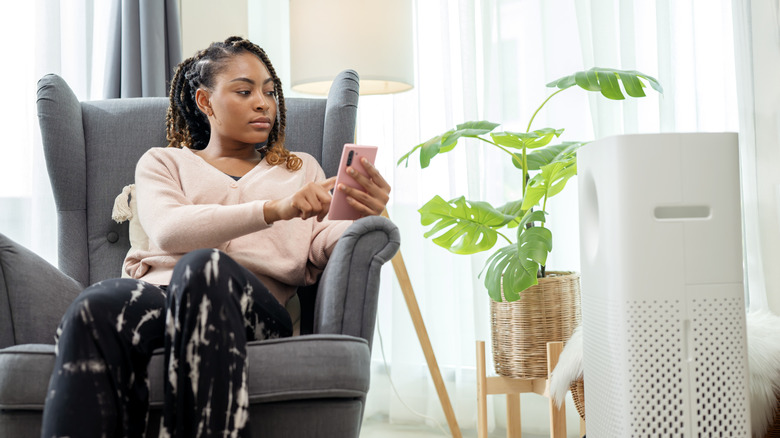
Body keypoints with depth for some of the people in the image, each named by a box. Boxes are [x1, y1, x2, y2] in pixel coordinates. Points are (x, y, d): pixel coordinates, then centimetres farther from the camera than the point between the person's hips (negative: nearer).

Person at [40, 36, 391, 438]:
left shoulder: (300, 168, 31)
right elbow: (168, 231, 1)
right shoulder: (163, 162, 25)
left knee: (203, 266, -37)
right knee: (96, 307, -37)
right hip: (159, 293, 0)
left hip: (254, 306, 0)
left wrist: (358, 217, -12)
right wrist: (274, 209, -13)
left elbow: (316, 255, 13)